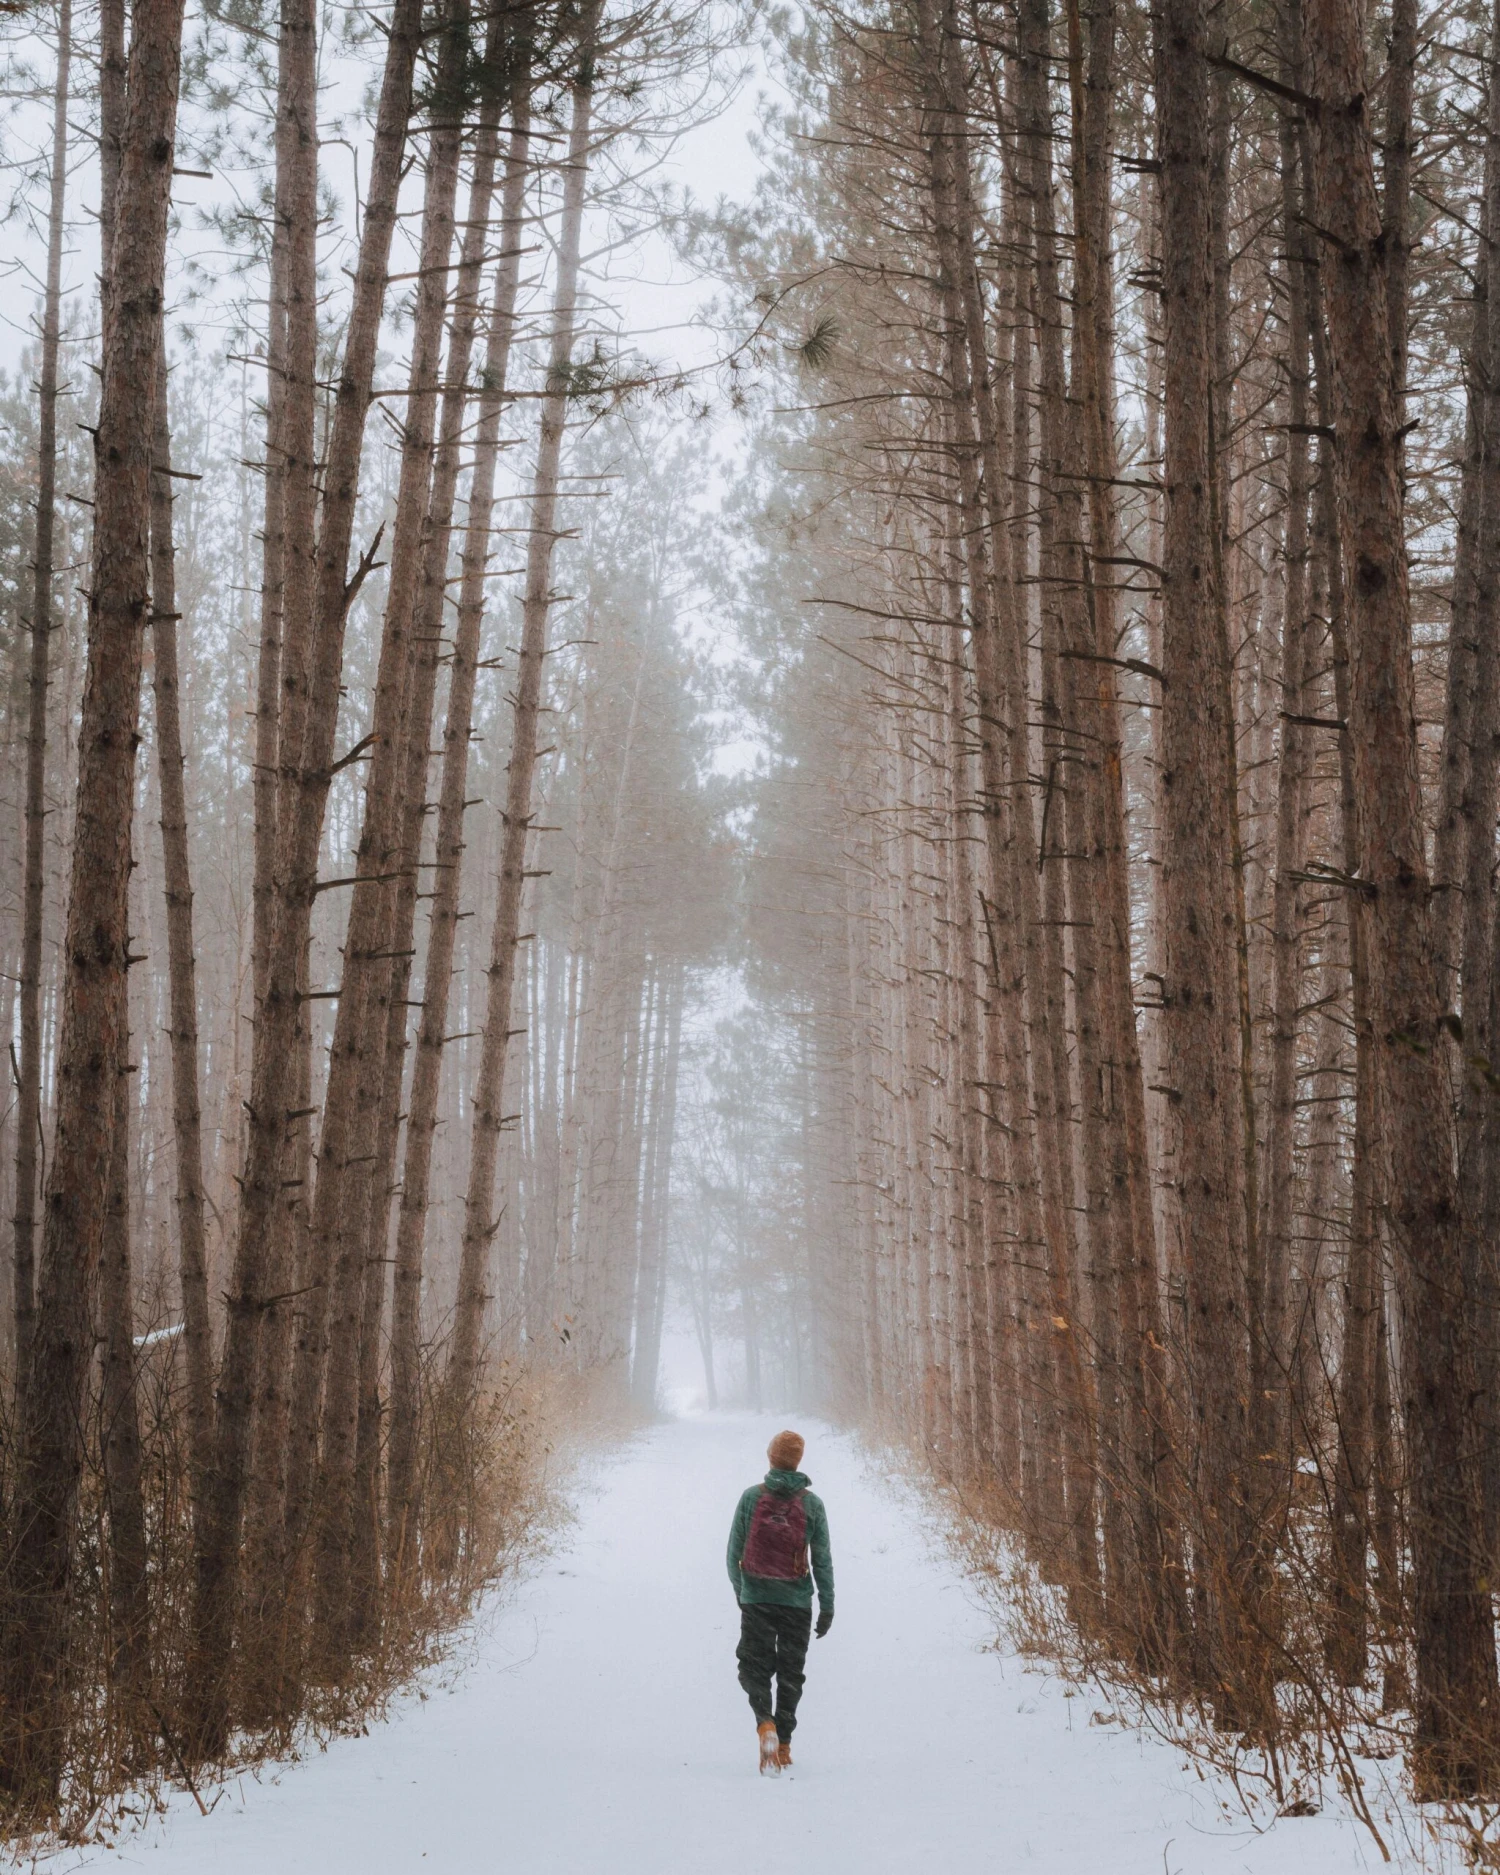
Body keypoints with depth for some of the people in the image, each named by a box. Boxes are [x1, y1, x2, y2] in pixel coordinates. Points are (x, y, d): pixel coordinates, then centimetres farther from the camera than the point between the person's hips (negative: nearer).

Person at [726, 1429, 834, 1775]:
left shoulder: (752, 1497, -6)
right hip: (797, 1601, 1)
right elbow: (822, 1559, -3)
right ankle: (784, 1744, 14)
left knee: (755, 1667, 6)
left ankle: (766, 1724, -20)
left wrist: (738, 1588, 16)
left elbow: (734, 1549, 0)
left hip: (756, 1598, -1)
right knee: (790, 1672, 13)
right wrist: (827, 1605, 4)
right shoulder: (812, 1504, -5)